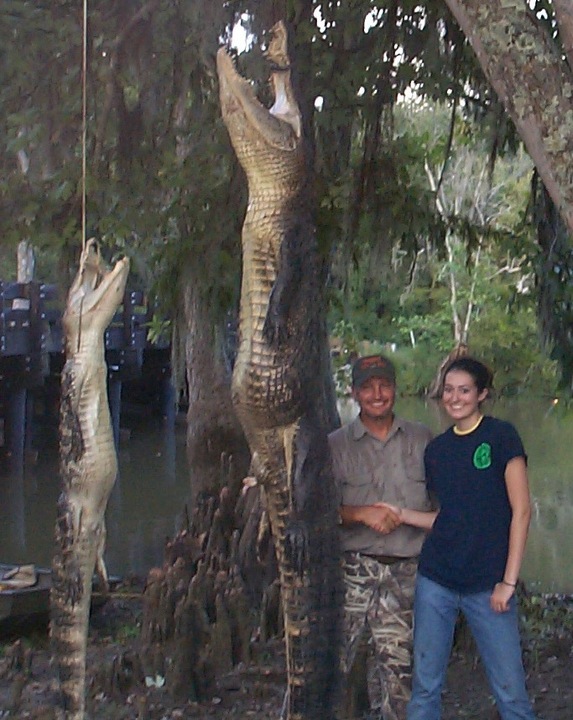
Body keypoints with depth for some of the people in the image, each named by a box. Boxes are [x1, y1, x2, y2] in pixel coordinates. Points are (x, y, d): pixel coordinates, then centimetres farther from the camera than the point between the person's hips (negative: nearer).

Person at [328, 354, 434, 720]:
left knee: (396, 670, 9)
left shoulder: (422, 439, 11)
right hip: (354, 569, -2)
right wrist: (362, 514, -15)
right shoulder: (336, 444, 5)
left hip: (406, 576, 2)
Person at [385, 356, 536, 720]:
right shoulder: (437, 449, 11)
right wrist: (400, 513, 0)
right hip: (436, 581, 5)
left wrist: (508, 581, -11)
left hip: (488, 585, -4)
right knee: (425, 685, 7)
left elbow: (521, 511, -7)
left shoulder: (501, 435, -4)